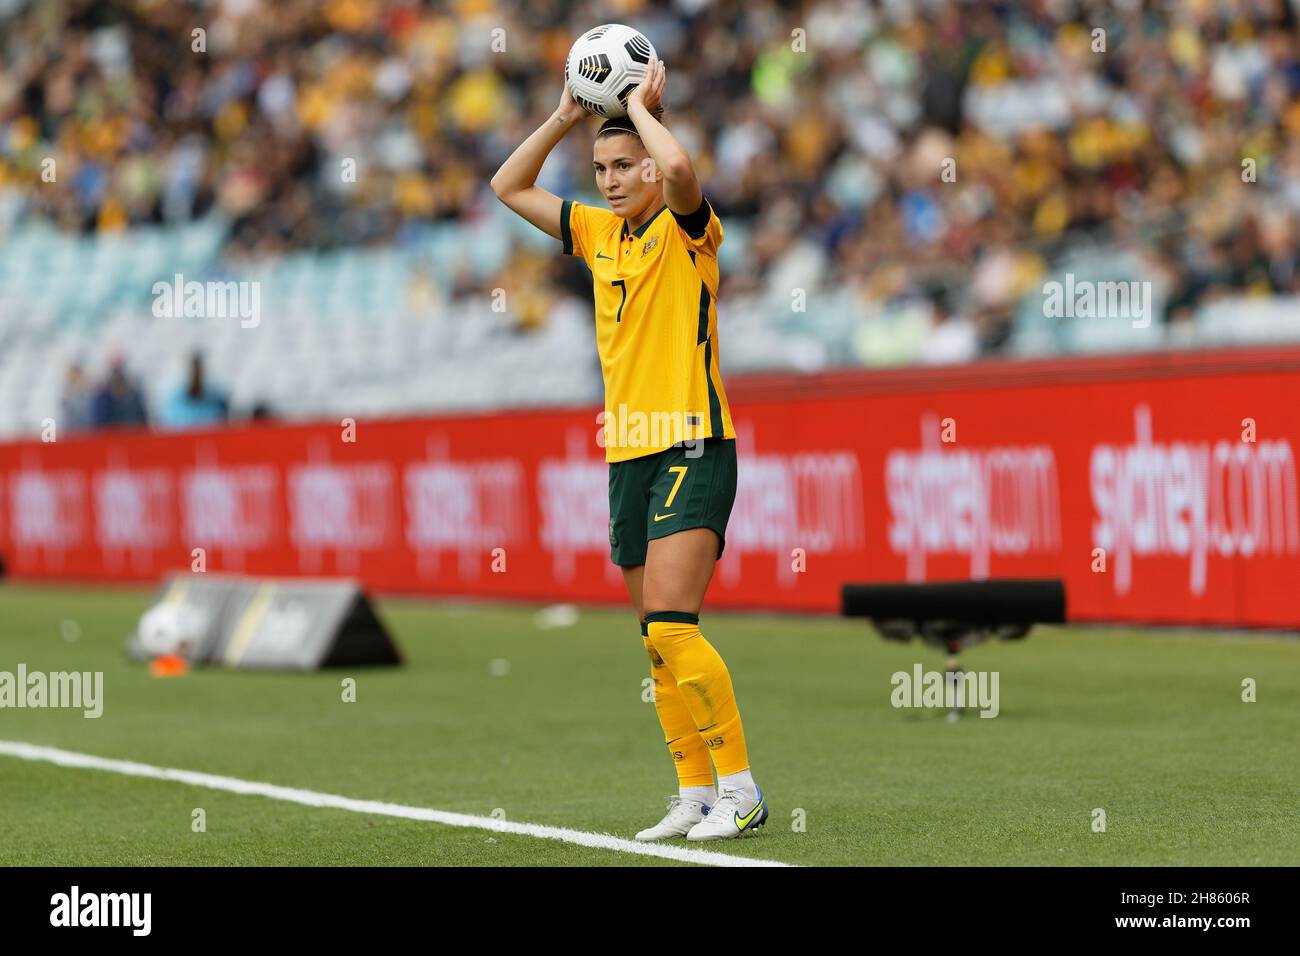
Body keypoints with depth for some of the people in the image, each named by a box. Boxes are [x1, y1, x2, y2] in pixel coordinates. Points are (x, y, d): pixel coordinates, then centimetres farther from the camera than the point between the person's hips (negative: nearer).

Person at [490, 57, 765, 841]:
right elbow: (509, 187, 23)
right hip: (629, 455, 8)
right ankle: (696, 795, 11)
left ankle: (741, 789, -12)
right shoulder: (599, 233, 14)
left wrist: (641, 103, -12)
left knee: (670, 628, -17)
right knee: (660, 643, 7)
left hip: (691, 450, -7)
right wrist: (565, 117, 11)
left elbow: (679, 169, -29)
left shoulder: (687, 230, -6)